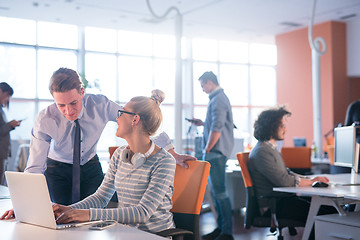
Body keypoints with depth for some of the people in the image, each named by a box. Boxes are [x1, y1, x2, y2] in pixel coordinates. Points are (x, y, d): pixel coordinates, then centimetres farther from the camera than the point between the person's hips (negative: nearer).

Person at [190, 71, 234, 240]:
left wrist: (207, 150, -17)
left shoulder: (218, 100, -15)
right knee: (216, 190, 15)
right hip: (216, 152, 11)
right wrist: (203, 123, 20)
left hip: (216, 152, -11)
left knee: (219, 191, -7)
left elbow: (216, 129, -23)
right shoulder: (218, 98, 18)